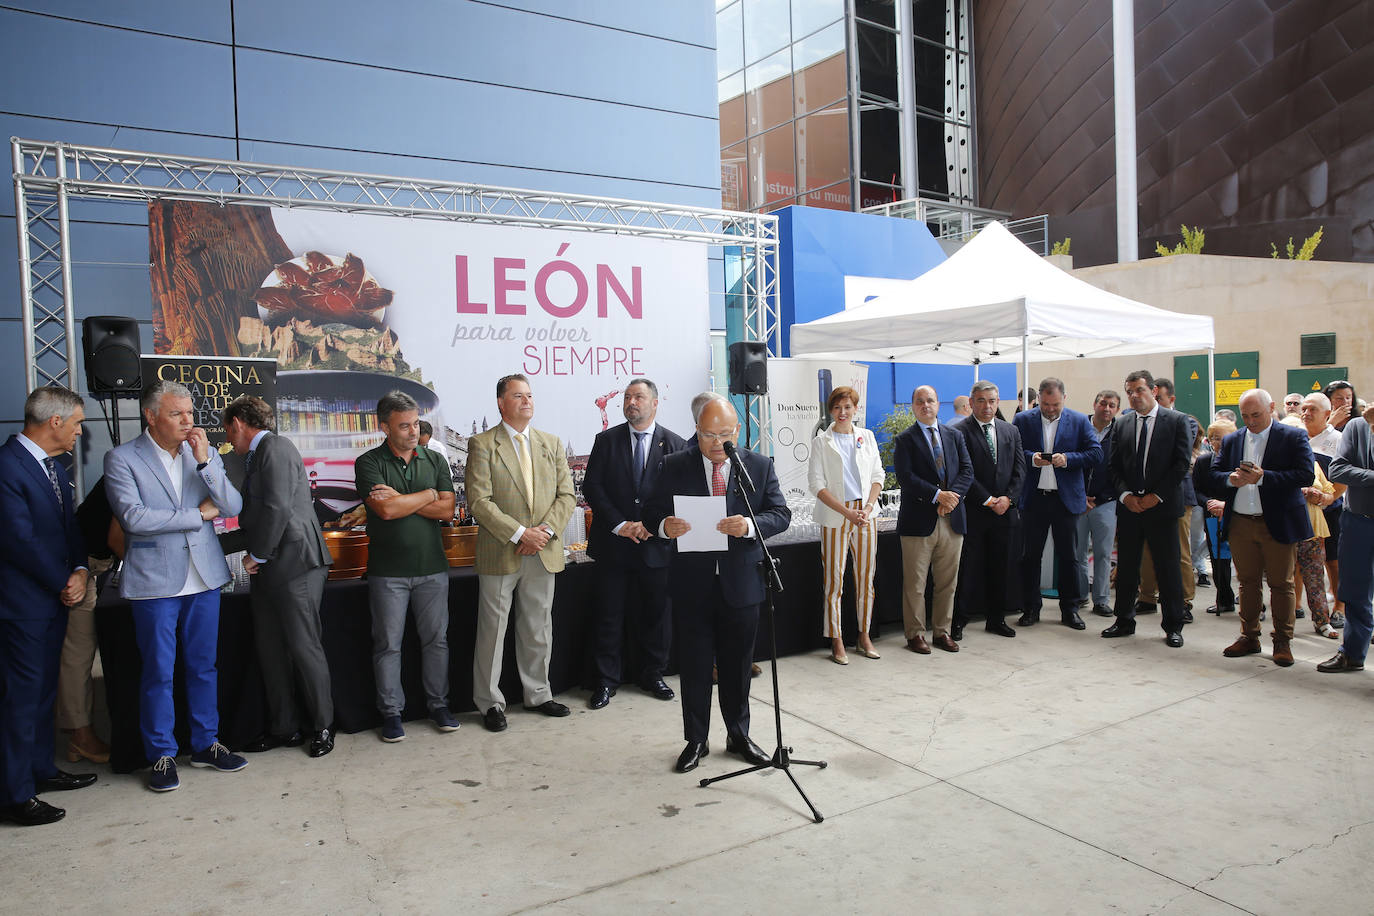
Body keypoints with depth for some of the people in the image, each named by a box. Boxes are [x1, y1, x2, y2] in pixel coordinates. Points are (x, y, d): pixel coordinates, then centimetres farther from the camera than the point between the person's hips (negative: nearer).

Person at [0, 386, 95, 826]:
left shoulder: (53, 466, 11)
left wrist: (80, 571, -3)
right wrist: (64, 583, -10)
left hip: (54, 597, 9)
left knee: (44, 690, 18)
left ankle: (41, 769, 32)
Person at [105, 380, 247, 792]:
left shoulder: (204, 453, 7)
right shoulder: (121, 458, -4)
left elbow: (233, 507, -2)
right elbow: (134, 517, -15)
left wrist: (205, 460, -13)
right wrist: (199, 515, -10)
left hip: (204, 578, 4)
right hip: (154, 583, -3)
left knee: (203, 667, 12)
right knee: (158, 673, 5)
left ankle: (205, 744, 26)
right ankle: (161, 755, 19)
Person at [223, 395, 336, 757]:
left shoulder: (275, 448, -11)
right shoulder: (255, 456, 18)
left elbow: (278, 508, -19)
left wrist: (257, 555, -11)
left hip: (294, 564, -10)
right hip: (268, 568, 10)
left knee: (304, 647, -2)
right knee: (270, 650, 11)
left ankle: (323, 726, 11)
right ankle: (284, 729, 21)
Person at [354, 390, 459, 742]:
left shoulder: (434, 460, 7)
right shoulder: (369, 463, -3)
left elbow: (447, 510, -4)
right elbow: (385, 510, -17)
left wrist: (401, 499, -12)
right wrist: (428, 494, -7)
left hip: (432, 567, 3)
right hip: (387, 571, -2)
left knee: (436, 639, 8)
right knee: (388, 644, 5)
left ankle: (438, 705, 22)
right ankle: (391, 712, 18)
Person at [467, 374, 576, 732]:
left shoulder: (552, 443, 10)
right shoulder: (482, 445, -3)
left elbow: (566, 495, 6)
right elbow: (479, 501, -12)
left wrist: (545, 531, -10)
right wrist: (520, 534, -18)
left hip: (543, 554, 4)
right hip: (500, 554, -4)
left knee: (538, 629, 14)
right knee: (492, 631, 5)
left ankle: (538, 693, 29)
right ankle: (490, 702, 19)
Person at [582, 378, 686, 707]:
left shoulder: (674, 444, 3)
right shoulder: (606, 440, 4)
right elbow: (592, 487, -1)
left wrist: (651, 525, -12)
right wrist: (620, 525, -11)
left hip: (656, 544, 0)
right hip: (613, 544, 0)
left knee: (655, 613, 10)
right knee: (609, 615, 5)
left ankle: (651, 675, 26)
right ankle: (606, 680, 17)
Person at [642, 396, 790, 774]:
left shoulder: (760, 466, 1)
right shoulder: (675, 466, 0)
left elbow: (781, 513, -3)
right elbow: (651, 512, 1)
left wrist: (750, 525, -23)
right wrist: (664, 525, -22)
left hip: (741, 582, 1)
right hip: (692, 584, 0)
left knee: (738, 665, 14)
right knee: (694, 666, 9)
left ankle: (739, 735, 33)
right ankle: (696, 741, 26)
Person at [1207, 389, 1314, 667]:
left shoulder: (1294, 437, -2)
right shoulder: (1231, 440, 11)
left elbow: (1306, 476, -13)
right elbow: (1213, 475, 8)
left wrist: (1263, 477, -21)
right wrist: (1231, 478, -14)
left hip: (1278, 523, -4)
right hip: (1240, 524, 4)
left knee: (1281, 584, 4)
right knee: (1247, 582, 11)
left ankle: (1283, 642, 15)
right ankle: (1249, 637, 21)